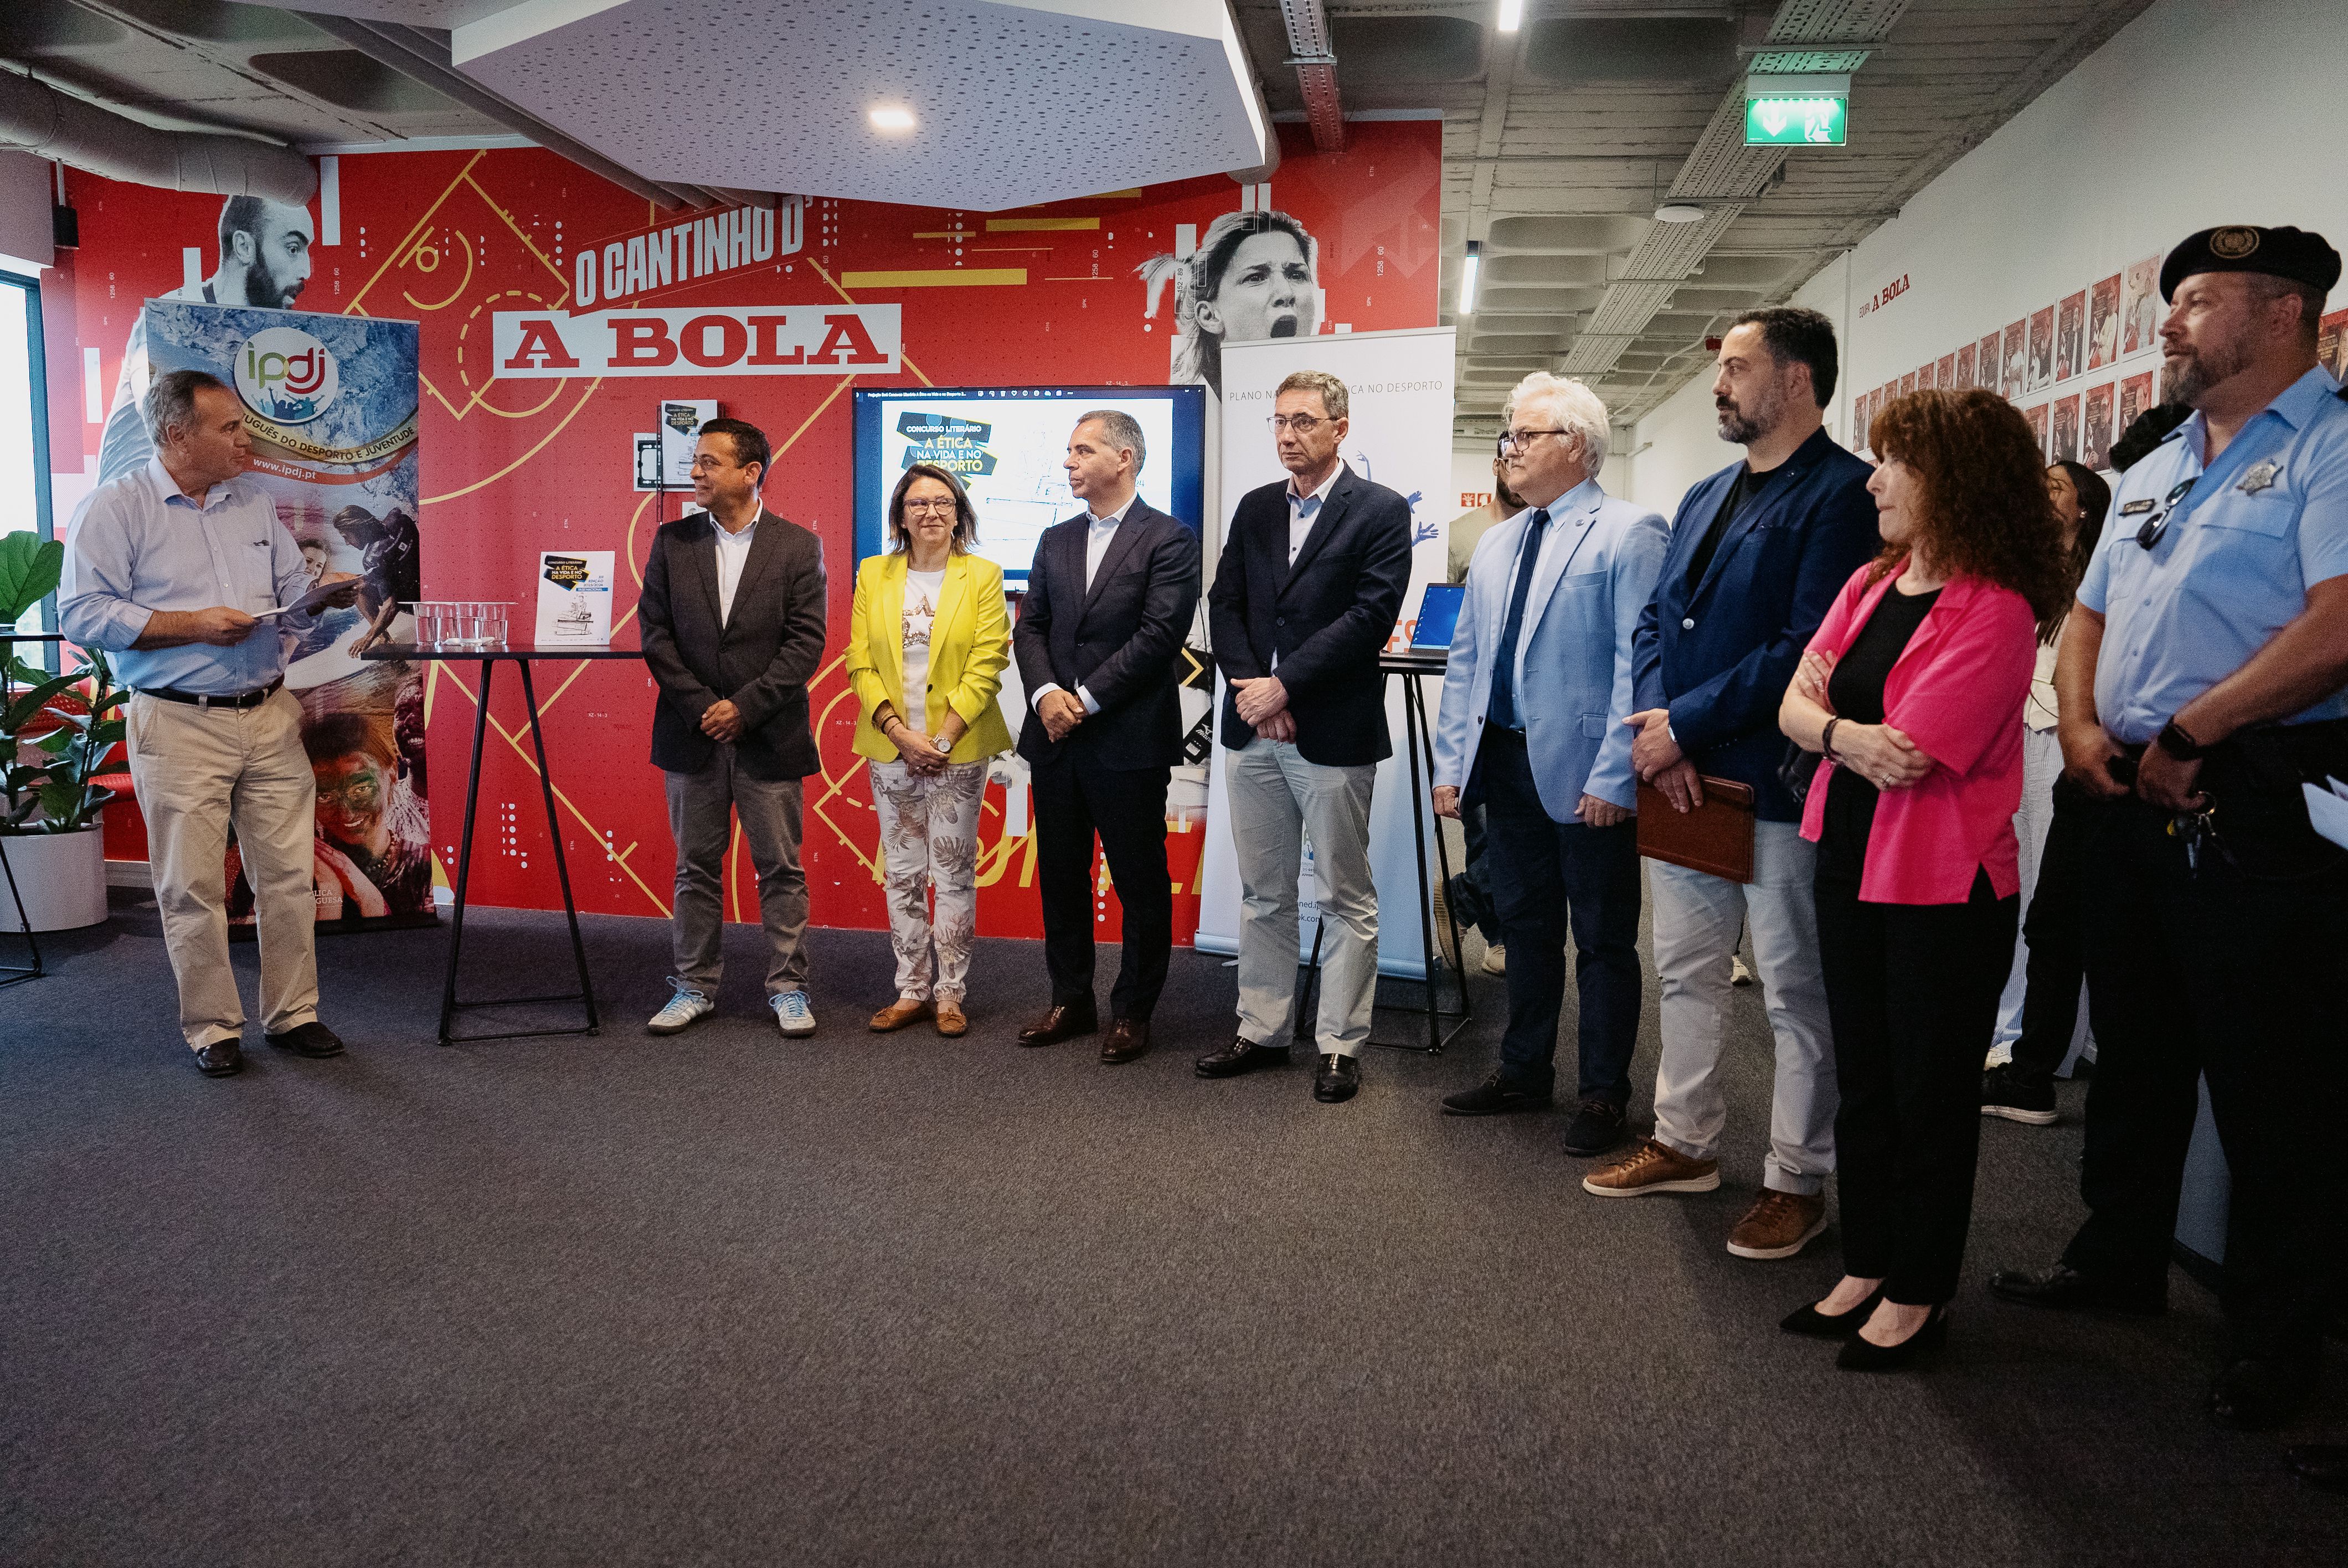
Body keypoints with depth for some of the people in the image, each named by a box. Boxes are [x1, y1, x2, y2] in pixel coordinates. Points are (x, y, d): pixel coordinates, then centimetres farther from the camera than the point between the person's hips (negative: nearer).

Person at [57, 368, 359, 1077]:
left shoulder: (255, 502, 13)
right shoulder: (116, 507, -4)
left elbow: (292, 592, 20)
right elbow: (83, 614, -10)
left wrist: (327, 591, 0)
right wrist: (194, 626, -16)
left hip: (270, 717, 5)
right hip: (179, 725, -4)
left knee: (288, 874, 7)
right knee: (193, 887, 2)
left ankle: (292, 1013, 18)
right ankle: (212, 1027, 15)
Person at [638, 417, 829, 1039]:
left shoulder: (798, 547, -1)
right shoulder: (672, 541, 6)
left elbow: (806, 643, -6)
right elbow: (655, 633, 2)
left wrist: (744, 707, -13)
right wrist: (701, 708, -8)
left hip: (769, 738, -2)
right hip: (693, 733, 2)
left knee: (781, 869, 4)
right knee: (696, 868, 10)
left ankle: (787, 988, 14)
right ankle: (695, 987, 21)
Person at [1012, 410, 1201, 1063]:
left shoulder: (1169, 540, -5)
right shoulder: (1056, 541, 14)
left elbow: (1159, 635, -14)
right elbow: (1030, 626, 9)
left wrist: (1086, 700, -15)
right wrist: (1046, 693, -9)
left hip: (1128, 741, -6)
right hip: (1054, 738, 6)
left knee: (1140, 882, 4)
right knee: (1060, 877, 13)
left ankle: (1133, 1010, 17)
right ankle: (1071, 1001, 26)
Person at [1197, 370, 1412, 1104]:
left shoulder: (1381, 511, -3)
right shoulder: (1255, 508, 13)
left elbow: (1371, 615, -13)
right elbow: (1225, 603, 9)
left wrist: (1283, 684, -16)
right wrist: (1248, 686, -8)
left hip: (1334, 735, -5)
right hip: (1253, 734, 5)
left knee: (1346, 901, 4)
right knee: (1262, 896, 13)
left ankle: (1339, 1045, 14)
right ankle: (1261, 1032, 24)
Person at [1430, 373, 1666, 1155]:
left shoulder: (1630, 534, -9)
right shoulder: (1496, 546, 14)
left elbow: (1640, 663, -16)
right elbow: (1465, 661, 15)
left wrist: (1614, 777, -20)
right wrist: (1451, 761, 9)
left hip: (1584, 777, -7)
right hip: (1506, 764, 7)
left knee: (1603, 939, 6)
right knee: (1525, 927, 17)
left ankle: (1602, 1093, 19)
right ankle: (1524, 1071, 31)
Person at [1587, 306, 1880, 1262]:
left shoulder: (1843, 494, -12)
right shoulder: (1704, 498, 15)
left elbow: (1809, 647, -20)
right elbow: (1656, 622, 13)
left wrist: (1683, 726, -17)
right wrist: (1655, 730, -5)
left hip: (1776, 786, -8)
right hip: (1684, 783, 8)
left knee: (1795, 989, 5)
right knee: (1685, 970, 18)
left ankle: (1797, 1181, 19)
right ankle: (1685, 1143, 34)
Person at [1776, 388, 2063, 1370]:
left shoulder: (1994, 610, -17)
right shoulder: (1870, 584, 7)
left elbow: (1908, 757, -22)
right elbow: (1795, 709, 0)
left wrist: (1829, 716, -7)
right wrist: (1847, 733, -20)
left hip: (1943, 886, -7)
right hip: (1851, 864, 8)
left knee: (1929, 1095, 7)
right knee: (1861, 1083, 16)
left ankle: (1916, 1296, 22)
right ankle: (1865, 1268, 31)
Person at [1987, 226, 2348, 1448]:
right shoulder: (2153, 471, 18)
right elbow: (2089, 618, 19)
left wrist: (2188, 733, -17)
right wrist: (2083, 728, 1)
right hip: (2136, 805, 8)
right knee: (2134, 1056, 19)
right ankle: (2119, 1261, 35)